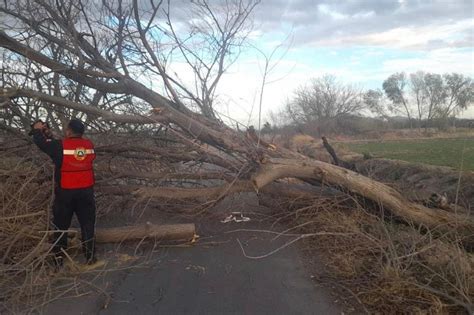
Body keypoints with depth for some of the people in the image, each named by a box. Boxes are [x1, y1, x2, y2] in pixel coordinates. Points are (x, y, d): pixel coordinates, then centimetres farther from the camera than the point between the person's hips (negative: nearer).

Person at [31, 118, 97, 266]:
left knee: (61, 225, 13)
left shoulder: (60, 146, -12)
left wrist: (37, 129, 23)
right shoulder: (89, 145, 0)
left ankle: (58, 258, 19)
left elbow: (41, 142, 2)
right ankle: (90, 256, 17)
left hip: (65, 192, -2)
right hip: (86, 191, 3)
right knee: (87, 223, 11)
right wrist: (49, 134, 20)